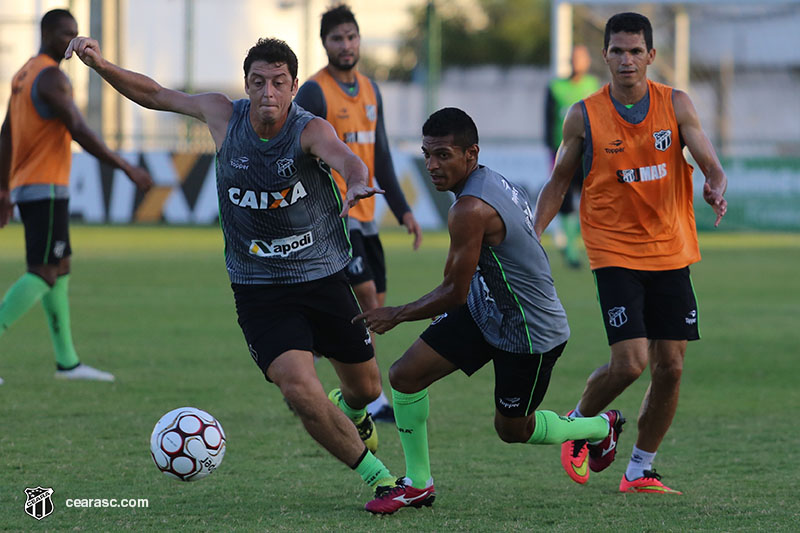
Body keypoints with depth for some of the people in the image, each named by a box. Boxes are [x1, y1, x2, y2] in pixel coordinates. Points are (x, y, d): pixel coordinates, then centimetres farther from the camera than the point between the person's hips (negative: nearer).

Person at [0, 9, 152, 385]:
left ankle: (67, 361, 15)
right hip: (46, 189, -10)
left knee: (61, 268, 13)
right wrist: (127, 169, -16)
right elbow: (80, 132, -20)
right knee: (42, 274, -10)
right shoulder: (51, 77, -15)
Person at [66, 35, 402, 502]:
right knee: (300, 390, -20)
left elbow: (344, 157, -39)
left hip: (325, 280, 0)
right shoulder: (224, 115, -7)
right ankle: (377, 476, -3)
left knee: (366, 388, 14)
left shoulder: (310, 131, -16)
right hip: (258, 291, 0)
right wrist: (102, 66, -8)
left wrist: (357, 182, -62)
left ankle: (353, 411, 54)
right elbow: (157, 95, 7)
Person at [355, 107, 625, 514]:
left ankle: (600, 427, 38)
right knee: (405, 374, -2)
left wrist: (397, 314, -10)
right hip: (484, 312, 9)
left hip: (530, 334, -9)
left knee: (512, 429, 12)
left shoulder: (471, 210, -30)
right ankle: (418, 484, 10)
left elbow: (455, 292, -24)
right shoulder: (493, 182, -2)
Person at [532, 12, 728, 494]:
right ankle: (579, 423, 15)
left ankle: (640, 471, 16)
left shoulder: (676, 105, 0)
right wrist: (531, 235, -4)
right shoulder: (584, 116, -3)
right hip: (614, 252, -3)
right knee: (629, 363, -15)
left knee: (670, 367, 1)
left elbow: (711, 164, -5)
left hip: (671, 253, 3)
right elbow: (559, 183, 7)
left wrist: (717, 189, -29)